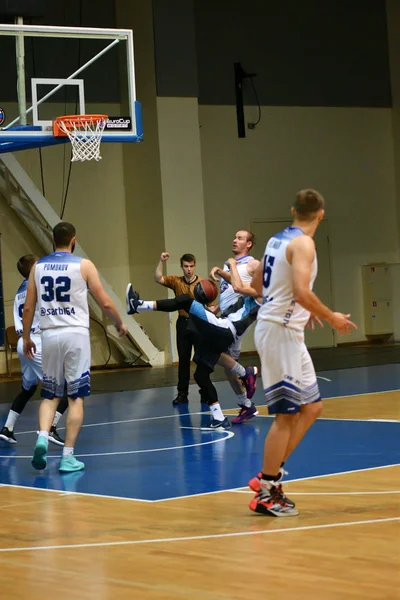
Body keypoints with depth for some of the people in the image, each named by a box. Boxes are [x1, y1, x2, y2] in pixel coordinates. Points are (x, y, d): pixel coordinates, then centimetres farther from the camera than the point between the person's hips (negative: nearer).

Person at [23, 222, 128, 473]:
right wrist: (120, 323, 13)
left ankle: (43, 437, -10)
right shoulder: (83, 265, -3)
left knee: (50, 394, 15)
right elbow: (105, 302, -4)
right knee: (76, 396, 2)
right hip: (75, 334, -3)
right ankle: (68, 456, -2)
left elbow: (28, 307, 7)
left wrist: (26, 337, 18)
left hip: (50, 334, 3)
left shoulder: (38, 266, 7)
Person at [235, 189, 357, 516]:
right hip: (281, 332, -9)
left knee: (312, 407, 14)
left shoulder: (278, 240, 13)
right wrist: (331, 318, -12)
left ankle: (270, 475, 16)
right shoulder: (303, 244, -14)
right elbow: (302, 292, -26)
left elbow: (258, 288, 22)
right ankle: (267, 494, 2)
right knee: (286, 415, -4)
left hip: (284, 330, 9)